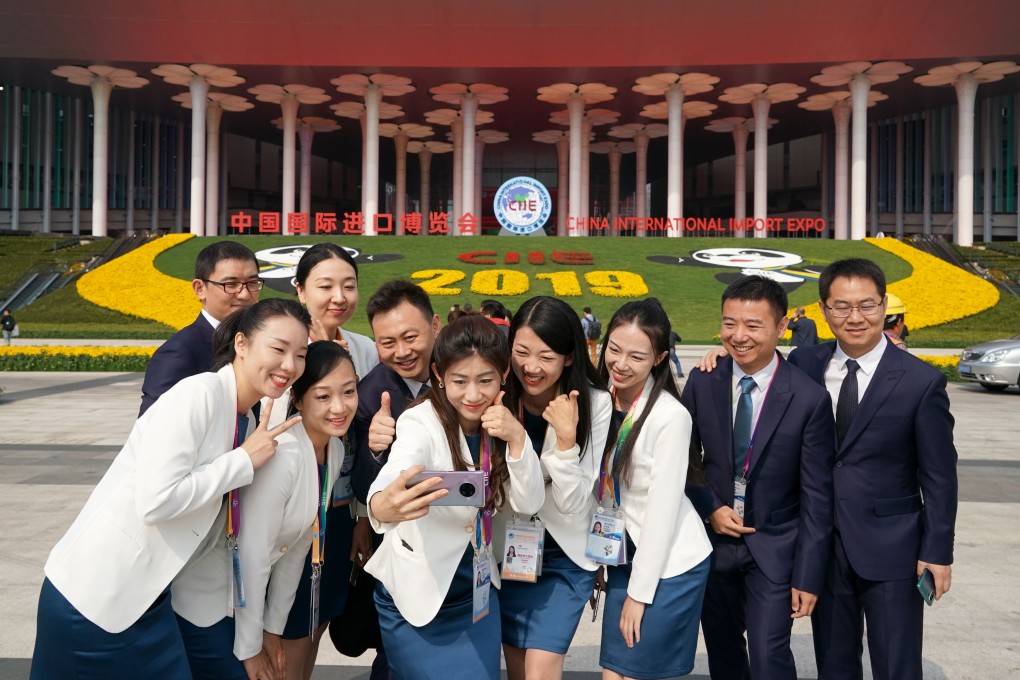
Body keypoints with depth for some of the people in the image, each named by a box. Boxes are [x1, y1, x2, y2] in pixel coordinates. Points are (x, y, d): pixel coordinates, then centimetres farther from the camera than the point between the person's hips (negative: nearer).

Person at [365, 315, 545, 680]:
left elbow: (528, 504, -10)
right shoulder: (422, 423, -23)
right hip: (416, 592, -4)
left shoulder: (501, 422, -7)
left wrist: (517, 438, -26)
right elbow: (394, 476, -43)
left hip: (477, 590, 5)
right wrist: (383, 505, -66)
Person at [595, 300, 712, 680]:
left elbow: (663, 507, -18)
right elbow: (601, 488, 4)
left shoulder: (671, 416, -20)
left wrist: (639, 592, -14)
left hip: (669, 564, -6)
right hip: (625, 558, 6)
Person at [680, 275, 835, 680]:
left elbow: (817, 497, -11)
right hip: (713, 540, 3)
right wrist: (709, 509, -10)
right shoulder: (701, 383, -6)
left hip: (773, 550, -3)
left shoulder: (809, 399, -15)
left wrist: (808, 577, -11)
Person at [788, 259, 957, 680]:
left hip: (891, 549, -3)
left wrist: (937, 552, -5)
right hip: (822, 546, 3)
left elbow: (939, 477, -5)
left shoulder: (921, 381, -9)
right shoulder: (803, 365, 0)